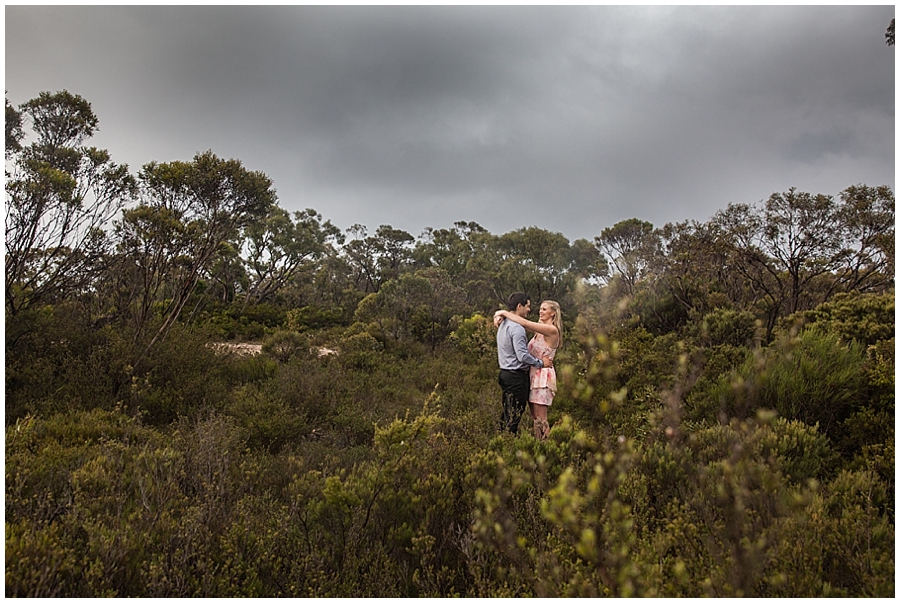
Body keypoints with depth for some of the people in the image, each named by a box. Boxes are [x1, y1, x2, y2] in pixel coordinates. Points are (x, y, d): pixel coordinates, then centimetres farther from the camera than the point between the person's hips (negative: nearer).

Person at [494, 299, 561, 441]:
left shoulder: (552, 330, -13)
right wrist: (502, 315, -8)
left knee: (540, 419, -3)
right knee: (534, 417, 12)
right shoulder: (539, 329, 13)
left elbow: (524, 323, -21)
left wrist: (504, 312, -12)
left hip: (543, 376, -9)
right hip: (533, 374, 9)